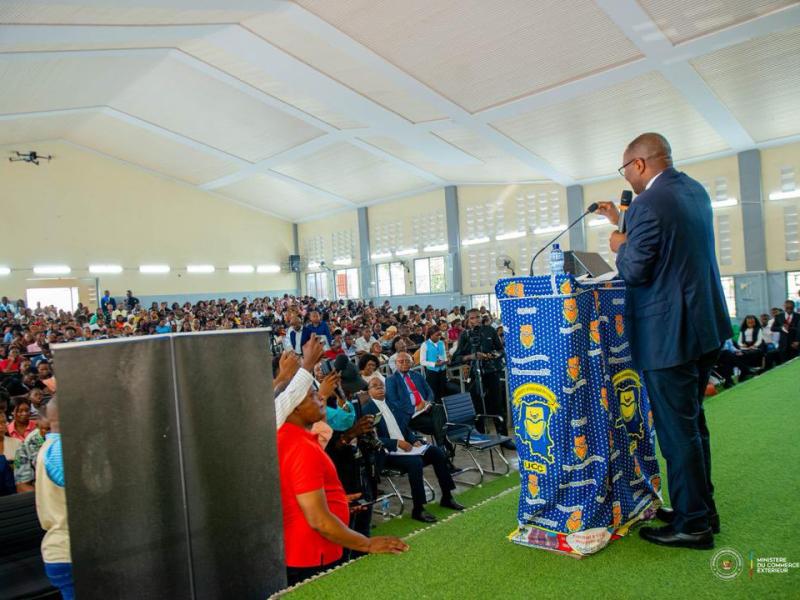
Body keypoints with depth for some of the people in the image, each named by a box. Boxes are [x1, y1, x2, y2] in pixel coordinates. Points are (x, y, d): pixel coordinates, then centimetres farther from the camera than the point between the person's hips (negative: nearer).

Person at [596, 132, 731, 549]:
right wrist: (623, 223, 22)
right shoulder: (694, 190, 10)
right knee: (692, 422, 20)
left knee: (677, 431, 2)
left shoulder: (649, 203, -19)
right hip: (706, 324, 10)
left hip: (668, 334, -10)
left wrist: (620, 245, 0)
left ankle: (692, 525, 15)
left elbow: (636, 270, -19)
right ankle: (701, 508, 34)